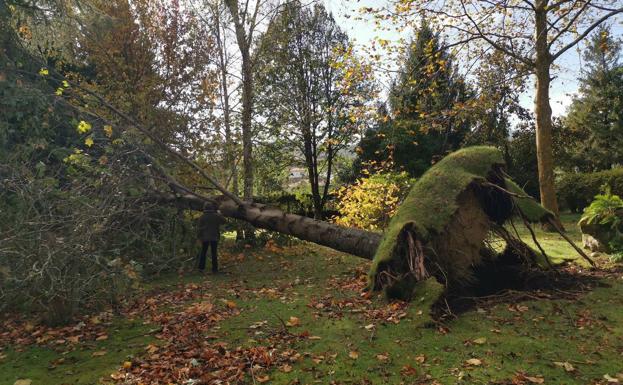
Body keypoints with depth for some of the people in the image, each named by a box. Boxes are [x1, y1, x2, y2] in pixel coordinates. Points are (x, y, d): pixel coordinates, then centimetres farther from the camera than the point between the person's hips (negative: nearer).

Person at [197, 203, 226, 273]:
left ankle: (201, 267, 11)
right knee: (214, 253, 4)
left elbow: (199, 228, -3)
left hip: (205, 237, 0)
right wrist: (219, 214, 21)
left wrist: (199, 236, 4)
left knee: (203, 252, 11)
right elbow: (223, 221, 11)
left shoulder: (202, 217, -3)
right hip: (214, 237, 0)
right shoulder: (216, 216, -4)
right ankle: (214, 269, 4)